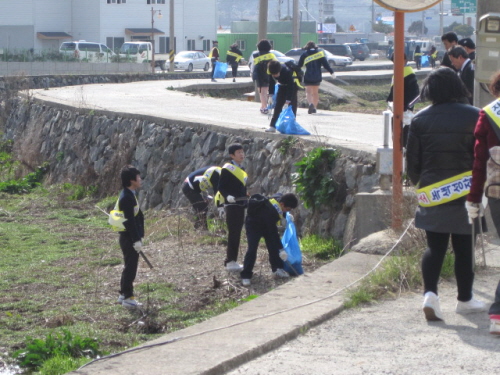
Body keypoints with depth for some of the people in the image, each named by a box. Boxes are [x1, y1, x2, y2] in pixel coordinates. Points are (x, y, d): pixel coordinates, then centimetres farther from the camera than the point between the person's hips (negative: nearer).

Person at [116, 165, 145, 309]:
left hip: (129, 237, 10)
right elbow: (130, 221, -23)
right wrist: (136, 240, -22)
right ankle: (128, 297, 2)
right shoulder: (127, 197, -20)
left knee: (130, 266, 17)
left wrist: (138, 237, 20)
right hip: (129, 238, -10)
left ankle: (123, 294, 25)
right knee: (130, 267, -4)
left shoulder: (129, 194, 12)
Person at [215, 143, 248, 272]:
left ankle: (233, 261, 14)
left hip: (240, 205, 9)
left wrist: (247, 201, 23)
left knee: (237, 234, 9)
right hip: (231, 205, -9)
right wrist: (228, 196, -28)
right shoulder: (227, 169, -9)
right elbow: (221, 187, -13)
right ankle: (230, 261, -10)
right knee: (233, 233, -11)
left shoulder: (242, 170, 17)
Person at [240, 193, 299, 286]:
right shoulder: (270, 212, -41)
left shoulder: (279, 197, -19)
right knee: (252, 248, -17)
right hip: (253, 225, -8)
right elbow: (273, 232, -33)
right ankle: (245, 276, -15)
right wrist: (281, 249, -30)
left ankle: (277, 269, 15)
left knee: (273, 246, 3)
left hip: (266, 224, 8)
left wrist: (286, 215, 0)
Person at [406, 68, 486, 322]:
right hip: (465, 194, -1)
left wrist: (420, 185, 20)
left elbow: (412, 160, 3)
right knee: (464, 248, 10)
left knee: (435, 246, 7)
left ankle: (429, 292, -14)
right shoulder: (474, 117, -6)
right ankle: (465, 299, 19)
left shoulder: (420, 120, -1)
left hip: (432, 195, 1)